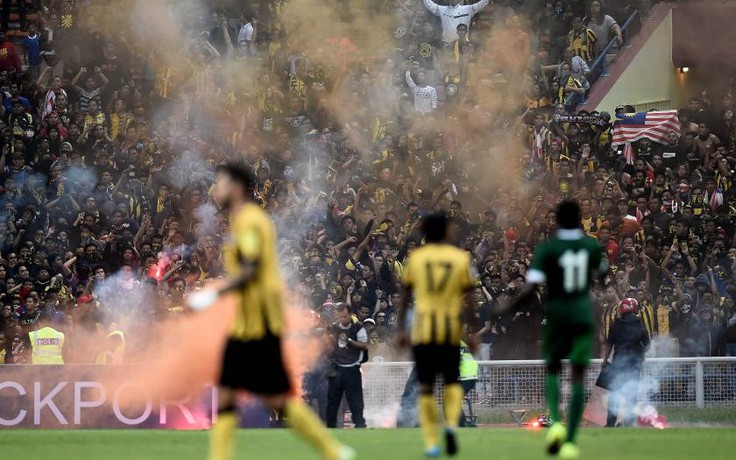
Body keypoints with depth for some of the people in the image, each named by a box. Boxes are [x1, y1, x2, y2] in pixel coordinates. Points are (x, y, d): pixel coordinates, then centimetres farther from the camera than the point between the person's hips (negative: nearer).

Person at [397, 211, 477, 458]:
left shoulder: (416, 257, 4)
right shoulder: (461, 258, 3)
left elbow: (405, 294, 5)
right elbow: (468, 299, 1)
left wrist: (401, 329, 10)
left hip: (422, 329, 0)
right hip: (451, 329, 0)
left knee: (426, 386, 7)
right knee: (452, 382, 16)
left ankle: (431, 442, 1)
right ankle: (451, 424, -10)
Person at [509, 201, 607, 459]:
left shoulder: (547, 249, -10)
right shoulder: (591, 246, 0)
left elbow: (529, 290, -16)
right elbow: (602, 270, 23)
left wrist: (509, 308, 0)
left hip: (557, 314, -1)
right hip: (583, 316, 1)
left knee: (552, 370, 18)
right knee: (578, 376, 1)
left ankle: (555, 421, -7)